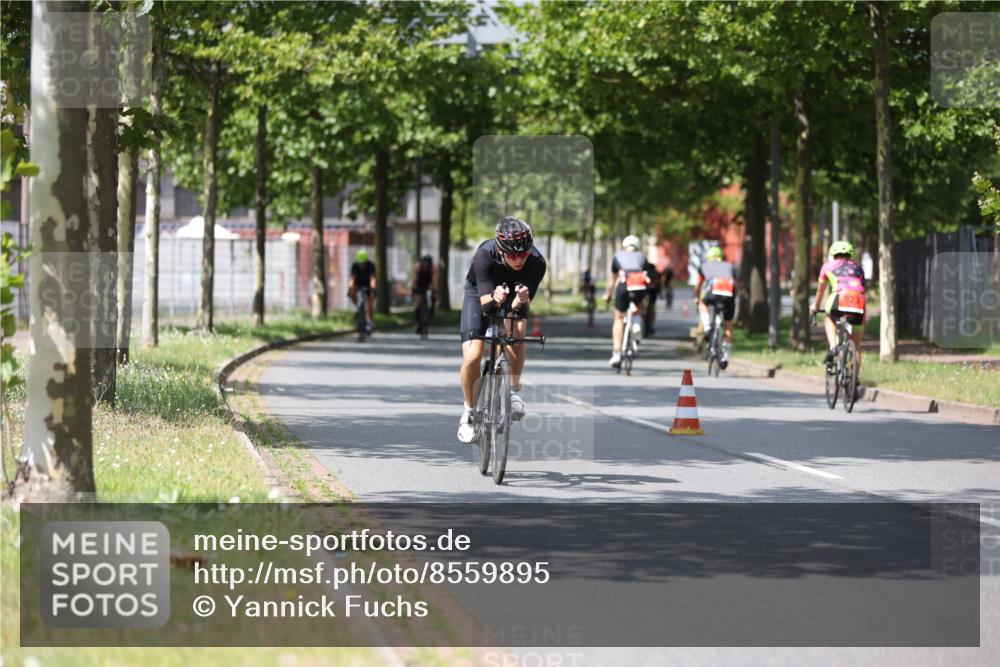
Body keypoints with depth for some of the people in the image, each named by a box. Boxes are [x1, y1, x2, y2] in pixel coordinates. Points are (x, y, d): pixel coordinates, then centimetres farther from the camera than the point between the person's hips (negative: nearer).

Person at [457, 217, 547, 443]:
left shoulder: (536, 263, -31)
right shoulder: (484, 256, -36)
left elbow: (522, 304, -31)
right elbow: (485, 302, -37)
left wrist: (521, 301, -54)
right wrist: (494, 298, -59)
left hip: (513, 298, 1)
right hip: (479, 293, -1)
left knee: (516, 331, -31)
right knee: (472, 358, -16)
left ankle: (513, 389, -10)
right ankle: (469, 412, 8)